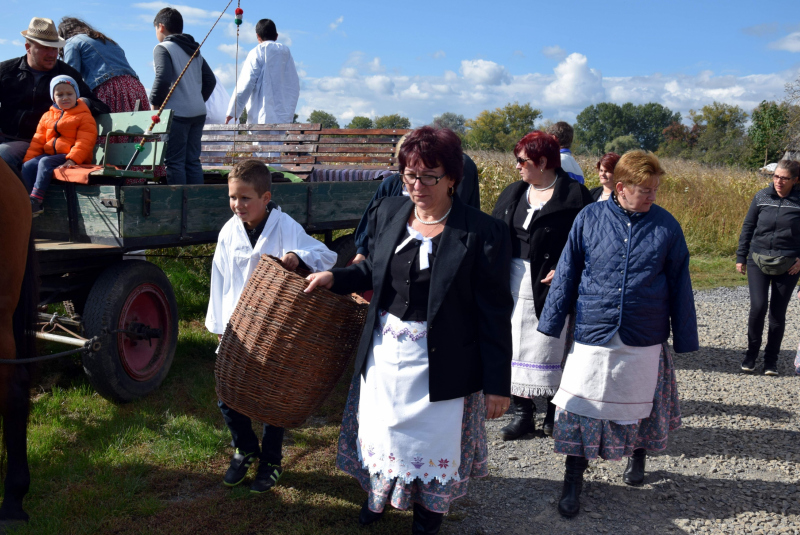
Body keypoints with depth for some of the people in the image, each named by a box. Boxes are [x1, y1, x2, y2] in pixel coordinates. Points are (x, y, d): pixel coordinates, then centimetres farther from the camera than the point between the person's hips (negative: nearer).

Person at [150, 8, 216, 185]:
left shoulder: (163, 48, -5)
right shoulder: (194, 50, 18)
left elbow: (163, 78, -19)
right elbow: (210, 80, 18)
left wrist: (154, 102, -6)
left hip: (176, 112, -7)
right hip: (198, 112, 7)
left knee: (174, 161, -5)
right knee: (193, 160, 9)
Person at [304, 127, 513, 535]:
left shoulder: (482, 233, -17)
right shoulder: (387, 213, -2)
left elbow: (494, 314, -14)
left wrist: (497, 383, -12)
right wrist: (335, 278, -3)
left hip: (440, 365, -4)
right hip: (384, 354, 4)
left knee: (434, 437, 15)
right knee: (381, 430, 22)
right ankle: (378, 493, 52)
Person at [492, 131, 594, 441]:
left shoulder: (574, 195, -6)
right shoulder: (513, 193, 13)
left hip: (548, 285, -5)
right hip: (513, 284, 6)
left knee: (549, 347, 3)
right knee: (515, 346, 7)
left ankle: (555, 412, 19)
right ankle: (522, 413, 17)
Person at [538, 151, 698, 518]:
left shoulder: (666, 226, -1)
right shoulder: (589, 218, -4)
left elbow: (679, 287, 5)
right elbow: (566, 275, 3)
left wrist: (684, 338, 7)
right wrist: (552, 323, 4)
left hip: (645, 340, 1)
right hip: (592, 334, -1)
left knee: (640, 405, 17)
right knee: (580, 406, 1)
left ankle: (638, 455, 45)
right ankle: (573, 479, 16)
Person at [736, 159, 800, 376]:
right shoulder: (762, 197, -1)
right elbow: (748, 227, 7)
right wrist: (741, 257, 8)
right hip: (758, 261, 1)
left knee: (778, 313, 7)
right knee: (758, 307, -10)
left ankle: (771, 359, 21)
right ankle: (751, 353, 11)